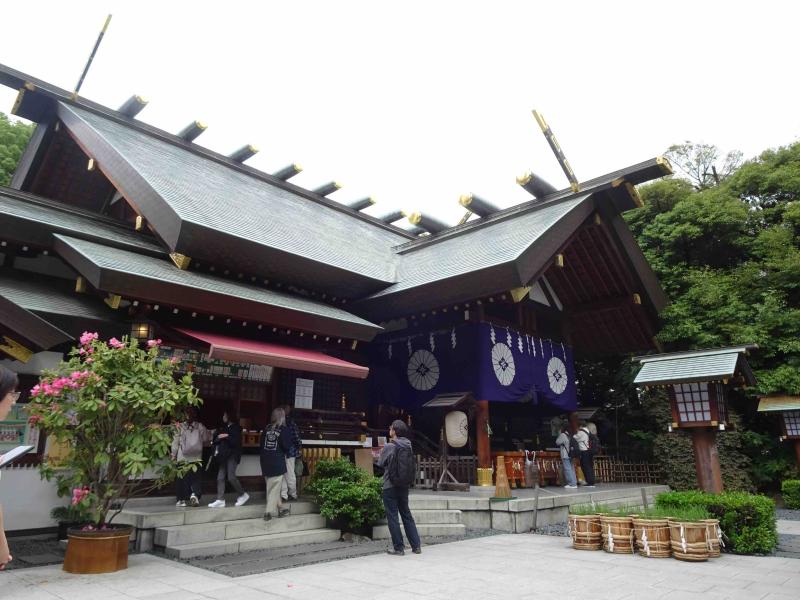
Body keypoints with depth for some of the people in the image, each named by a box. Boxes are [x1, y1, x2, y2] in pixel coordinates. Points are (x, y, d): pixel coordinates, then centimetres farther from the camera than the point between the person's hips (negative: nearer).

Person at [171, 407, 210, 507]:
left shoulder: (180, 426, -6)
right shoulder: (200, 426, -5)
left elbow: (175, 442, -2)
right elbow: (207, 439, 4)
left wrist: (174, 455, 8)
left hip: (183, 457, 0)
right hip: (196, 457, 0)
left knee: (183, 478, 11)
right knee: (196, 477, 9)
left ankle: (182, 499, 14)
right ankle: (195, 494, -11)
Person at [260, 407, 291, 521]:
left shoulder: (267, 428, 5)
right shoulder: (283, 429, -10)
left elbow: (261, 445, 8)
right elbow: (287, 446, -12)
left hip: (266, 461, 6)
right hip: (277, 462, -6)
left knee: (273, 487, 16)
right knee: (274, 488, 4)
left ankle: (280, 508, 27)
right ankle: (268, 512, 7)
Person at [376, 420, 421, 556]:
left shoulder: (389, 447, -15)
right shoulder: (408, 446, 1)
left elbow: (380, 463, -4)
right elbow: (411, 464, 9)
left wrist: (379, 456, 14)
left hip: (390, 486, -6)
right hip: (404, 485, 6)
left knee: (392, 516, 5)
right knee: (406, 514, 16)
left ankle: (398, 547, 9)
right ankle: (416, 545, 18)